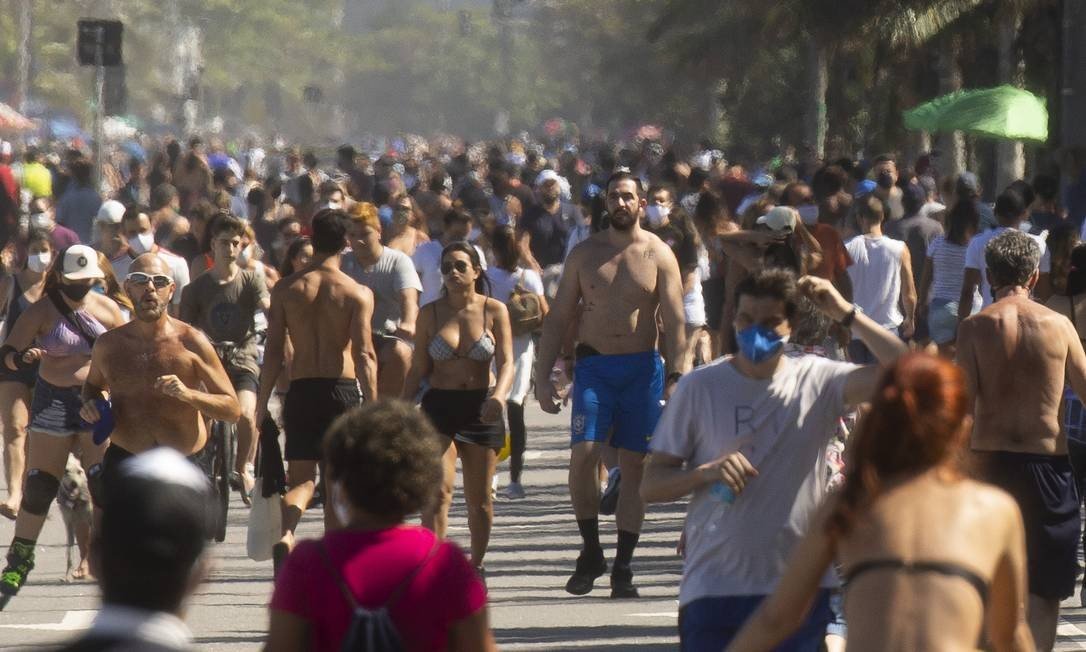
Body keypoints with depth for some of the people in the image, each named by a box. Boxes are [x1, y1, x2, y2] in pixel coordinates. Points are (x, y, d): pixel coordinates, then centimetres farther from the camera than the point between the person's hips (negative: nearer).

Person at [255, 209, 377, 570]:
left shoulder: (286, 289, 0)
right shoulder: (357, 294, -5)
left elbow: (273, 351, -1)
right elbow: (364, 355, -11)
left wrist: (262, 404, 5)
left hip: (300, 390, 1)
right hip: (343, 390, -1)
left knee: (301, 476, 7)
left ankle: (286, 534, -22)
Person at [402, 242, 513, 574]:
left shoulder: (494, 311, 1)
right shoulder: (430, 313, 4)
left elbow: (506, 363, -5)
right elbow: (418, 370, 7)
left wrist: (499, 395, -25)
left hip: (481, 409, 0)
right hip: (439, 407, 0)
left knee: (479, 499, 8)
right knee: (438, 493, -15)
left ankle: (476, 567, 25)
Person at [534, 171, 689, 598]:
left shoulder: (658, 255, 2)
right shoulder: (584, 254, 6)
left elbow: (675, 322, -2)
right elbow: (558, 318, 9)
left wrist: (675, 376, -13)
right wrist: (543, 376, 3)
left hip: (642, 368, -1)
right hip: (594, 366, 1)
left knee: (634, 465, 0)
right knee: (583, 454, -15)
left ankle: (622, 566, 7)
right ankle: (590, 550, 3)